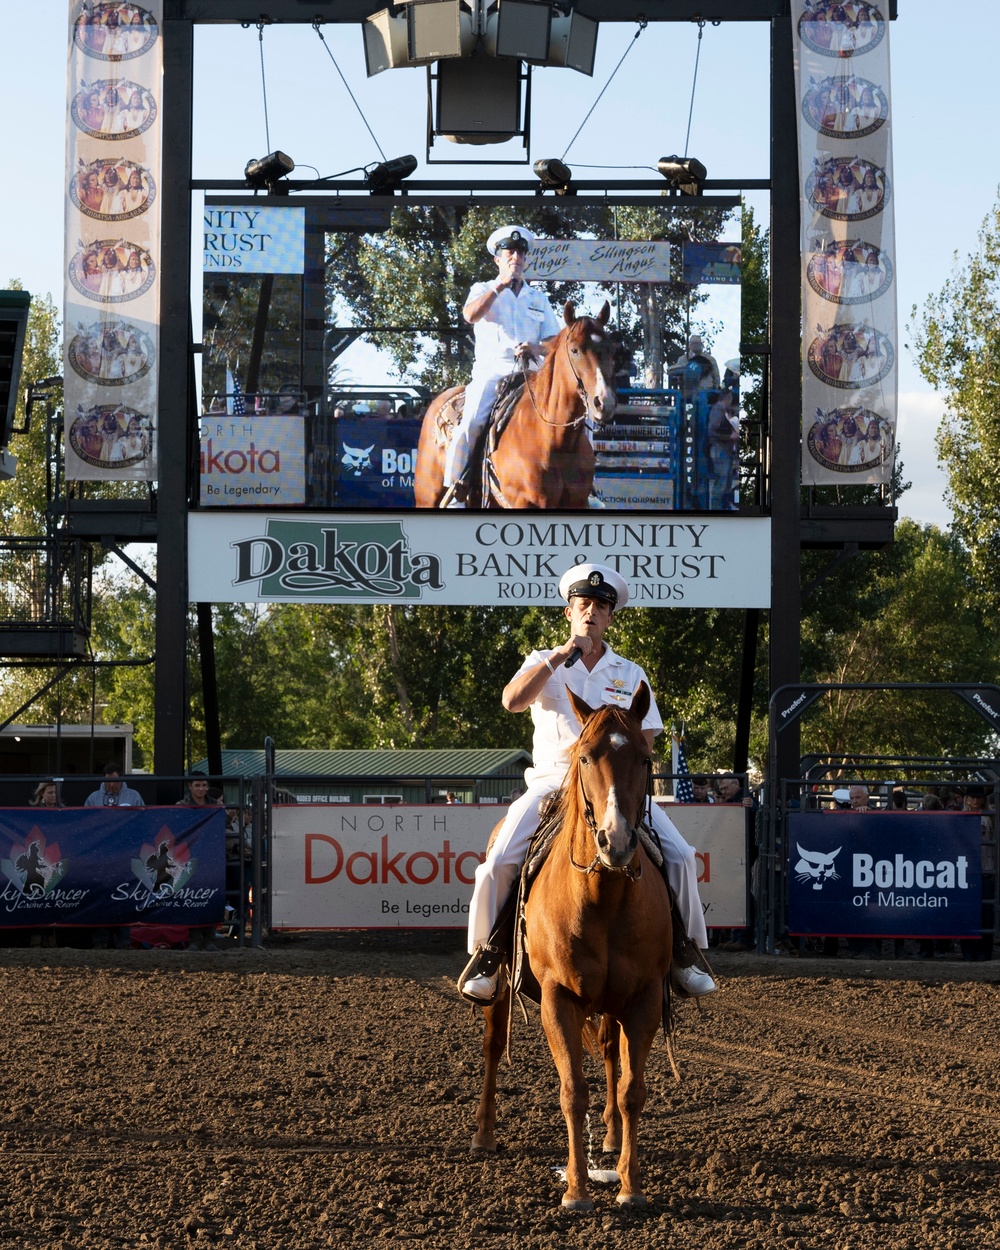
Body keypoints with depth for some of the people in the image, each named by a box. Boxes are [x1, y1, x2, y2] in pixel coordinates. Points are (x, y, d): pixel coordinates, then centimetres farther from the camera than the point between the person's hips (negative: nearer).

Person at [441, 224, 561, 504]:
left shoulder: (538, 299, 20)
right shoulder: (483, 290, 14)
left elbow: (555, 342, 11)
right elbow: (470, 315, -10)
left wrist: (537, 349, -12)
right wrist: (501, 285, -9)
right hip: (491, 370, -3)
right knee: (471, 422, -27)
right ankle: (455, 496, -22)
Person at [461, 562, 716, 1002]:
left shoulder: (631, 675, 14)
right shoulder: (544, 664, 11)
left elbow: (644, 739, 10)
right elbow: (512, 700, -10)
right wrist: (561, 655, -15)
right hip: (553, 779, -1)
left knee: (678, 855, -17)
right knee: (499, 861, -22)